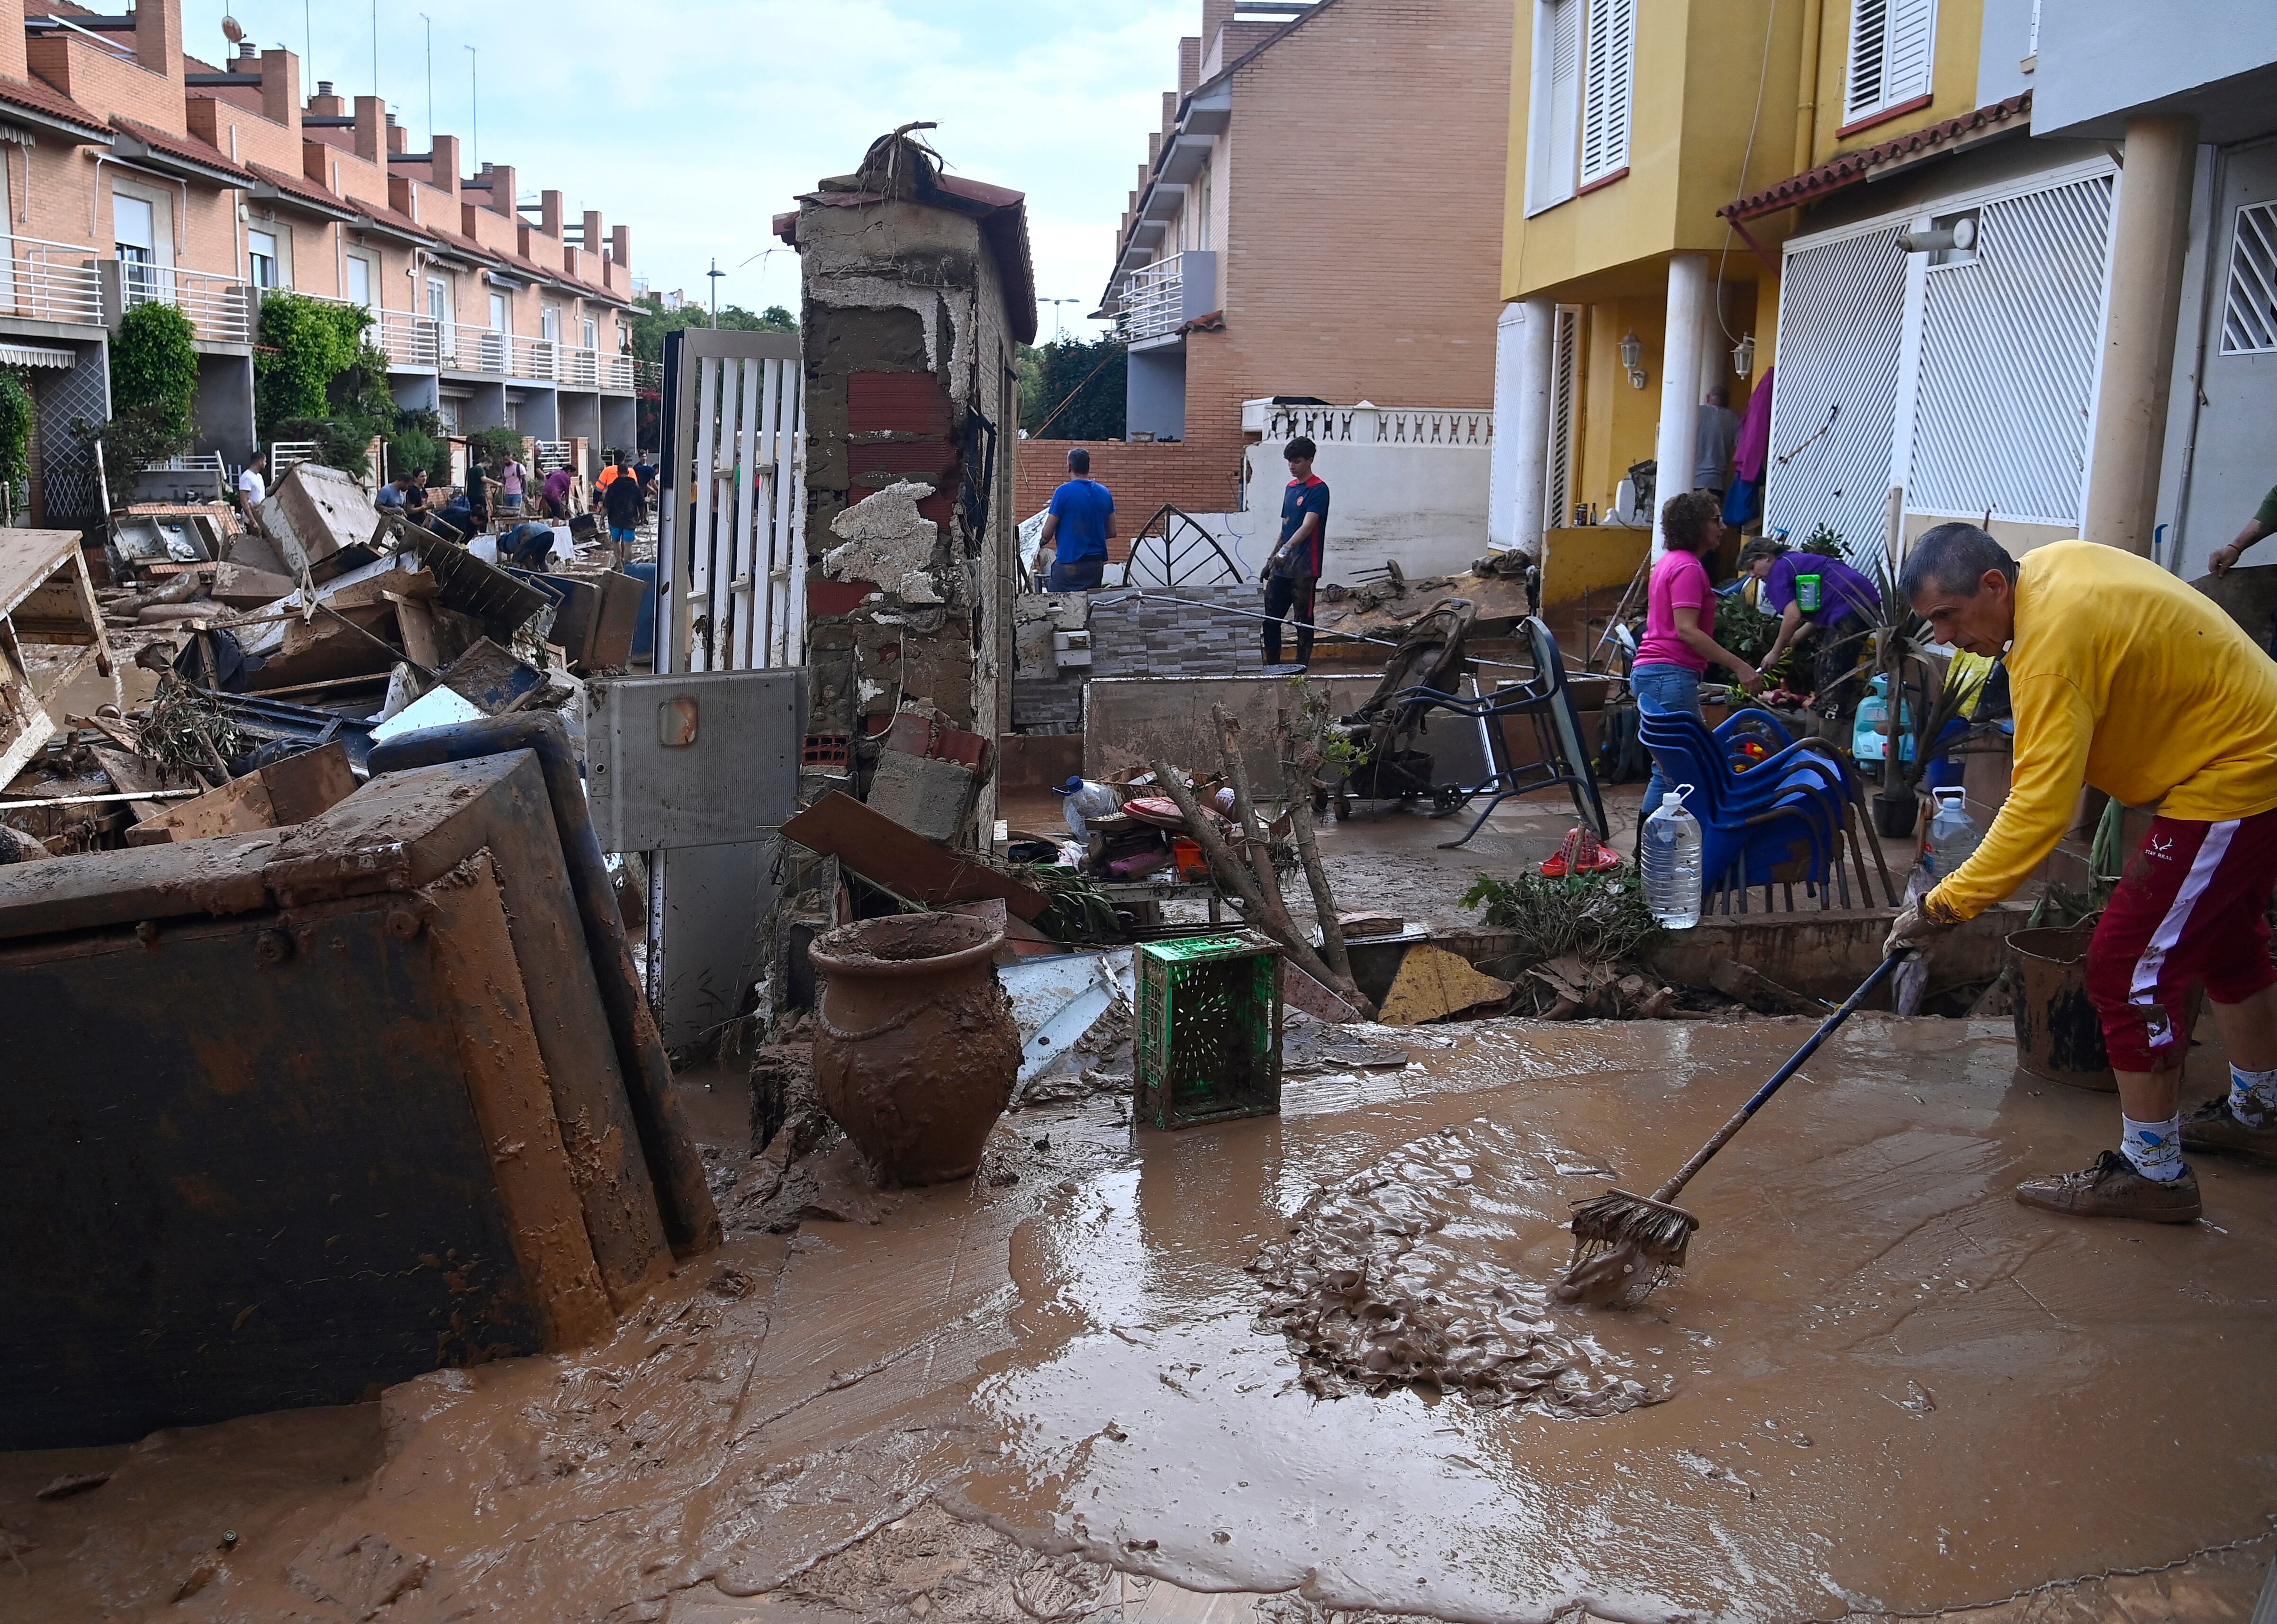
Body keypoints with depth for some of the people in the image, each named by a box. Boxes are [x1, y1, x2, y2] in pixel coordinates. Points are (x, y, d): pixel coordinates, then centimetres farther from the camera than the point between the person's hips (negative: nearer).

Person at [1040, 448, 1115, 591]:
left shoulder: (1064, 492, -10)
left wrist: (1042, 542, 16)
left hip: (1069, 563, -5)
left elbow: (1047, 533, -6)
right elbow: (1112, 531, 12)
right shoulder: (1105, 493, 5)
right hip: (1097, 564, 5)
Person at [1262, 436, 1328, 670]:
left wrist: (1286, 549, -36)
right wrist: (1271, 559, 20)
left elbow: (1307, 526, -23)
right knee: (1270, 618, 9)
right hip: (1281, 566, 8)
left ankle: (1302, 667, 7)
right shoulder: (1291, 487, 14)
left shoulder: (1319, 489, -11)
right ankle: (1272, 666, 19)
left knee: (1304, 620, 0)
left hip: (1304, 569, -8)